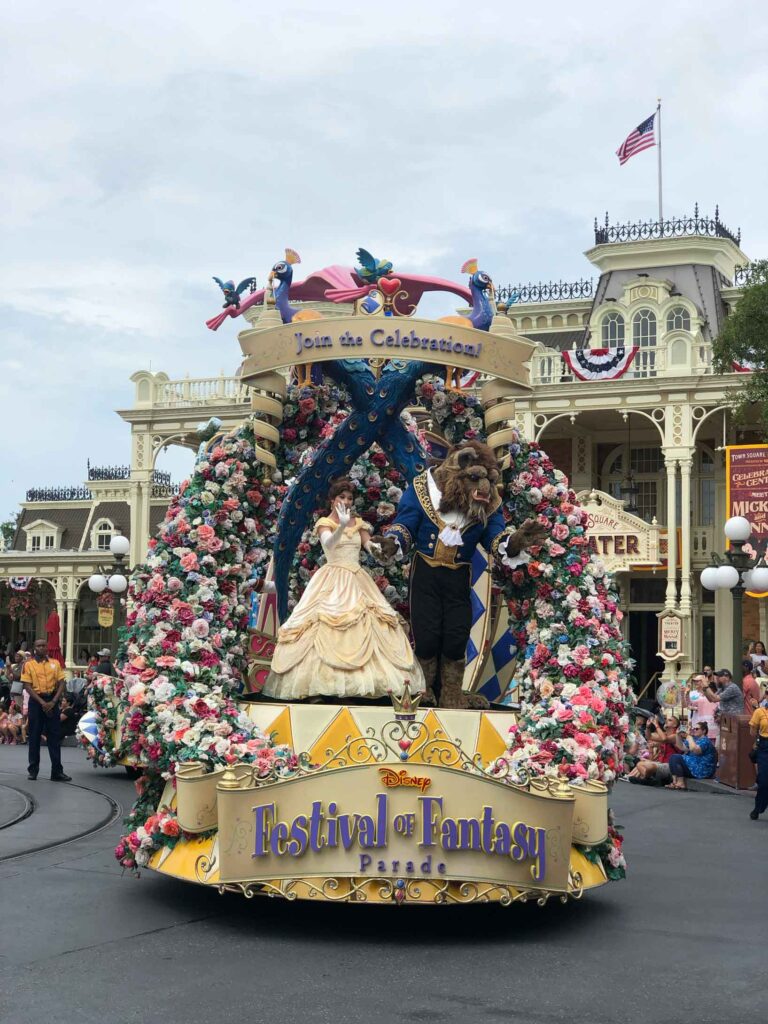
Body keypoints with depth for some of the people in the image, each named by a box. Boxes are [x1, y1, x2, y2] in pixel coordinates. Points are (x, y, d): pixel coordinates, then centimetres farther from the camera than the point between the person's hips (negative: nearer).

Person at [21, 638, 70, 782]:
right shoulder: (28, 664, 1)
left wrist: (53, 702, -10)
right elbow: (27, 686, -5)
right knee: (34, 736, 3)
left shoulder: (55, 663, 7)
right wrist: (42, 702, -14)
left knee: (55, 735, 1)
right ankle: (33, 770, 10)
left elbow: (61, 684, 4)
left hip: (52, 701, 2)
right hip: (36, 701, -2)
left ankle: (57, 771, 2)